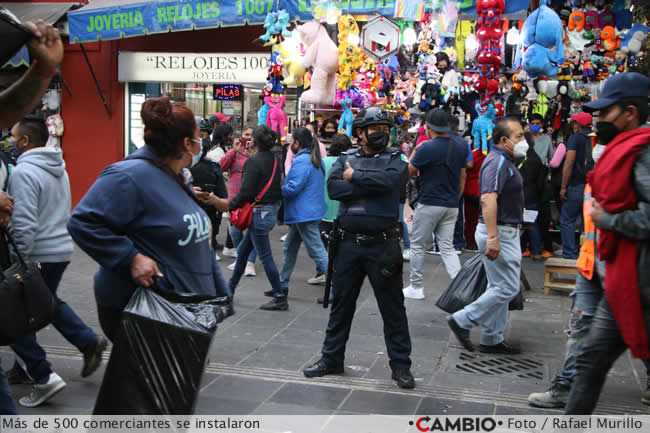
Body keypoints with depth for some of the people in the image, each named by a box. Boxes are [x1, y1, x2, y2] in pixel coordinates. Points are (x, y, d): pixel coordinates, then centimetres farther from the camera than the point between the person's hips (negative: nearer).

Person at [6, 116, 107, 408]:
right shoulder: (58, 167, 10)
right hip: (62, 249, 9)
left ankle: (43, 377, 1)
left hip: (37, 254, -9)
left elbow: (24, 224, -23)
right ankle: (88, 341, 20)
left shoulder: (24, 171, -18)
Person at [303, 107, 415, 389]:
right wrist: (371, 184, -14)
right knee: (341, 304, 12)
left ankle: (401, 365, 15)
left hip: (383, 246, -2)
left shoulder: (395, 160, 4)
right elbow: (333, 188, -9)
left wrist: (355, 177, -8)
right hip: (349, 246, 2)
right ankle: (331, 359, 26)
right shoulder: (346, 159, 10)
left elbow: (390, 180, -19)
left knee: (392, 307, 4)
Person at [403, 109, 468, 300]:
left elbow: (409, 172, -5)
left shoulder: (426, 148, -16)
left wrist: (414, 152, 10)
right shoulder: (460, 146, 5)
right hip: (451, 205, 6)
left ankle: (415, 287, 16)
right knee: (447, 247, 10)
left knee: (417, 245, 9)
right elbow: (462, 176, 13)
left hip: (429, 204, -6)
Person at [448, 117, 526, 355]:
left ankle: (492, 339, 21)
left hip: (505, 232, 11)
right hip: (499, 232, -11)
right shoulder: (497, 162, -18)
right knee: (508, 288, -7)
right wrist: (492, 237, -35)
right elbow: (488, 199, -30)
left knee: (499, 287, 14)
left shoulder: (504, 161, 16)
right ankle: (462, 321, 0)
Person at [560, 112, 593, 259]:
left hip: (577, 186, -5)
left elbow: (569, 164, -11)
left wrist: (563, 187, -7)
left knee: (567, 220, 4)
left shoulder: (575, 138, -6)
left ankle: (570, 255, 0)